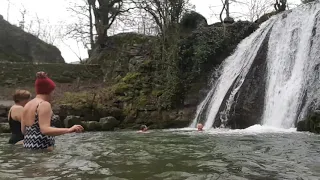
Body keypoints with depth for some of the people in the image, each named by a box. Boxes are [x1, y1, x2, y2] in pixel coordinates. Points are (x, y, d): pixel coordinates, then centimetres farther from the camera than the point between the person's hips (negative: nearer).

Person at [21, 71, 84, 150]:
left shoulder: (27, 105, 11)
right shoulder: (44, 104, -13)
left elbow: (23, 130, 16)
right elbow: (45, 130, -23)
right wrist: (69, 130, -28)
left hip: (28, 145, 9)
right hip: (42, 147, -9)